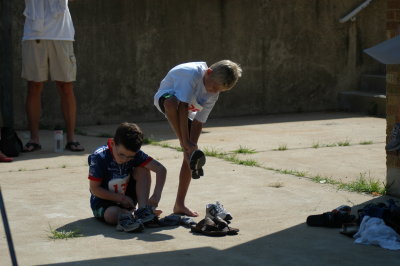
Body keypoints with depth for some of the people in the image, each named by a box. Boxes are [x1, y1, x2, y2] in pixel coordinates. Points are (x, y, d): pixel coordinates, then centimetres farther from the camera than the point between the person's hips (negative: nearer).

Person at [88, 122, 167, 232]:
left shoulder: (135, 154, -11)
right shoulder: (99, 157, -20)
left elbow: (161, 169, -15)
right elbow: (94, 189, -16)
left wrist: (157, 194, -30)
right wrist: (121, 198, -19)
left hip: (127, 199, 5)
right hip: (104, 202, -5)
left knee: (143, 169, -15)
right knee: (112, 215, -41)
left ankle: (143, 210, -21)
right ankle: (126, 214, -11)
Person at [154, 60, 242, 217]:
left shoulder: (213, 95, -12)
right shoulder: (193, 73, -34)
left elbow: (199, 121, -11)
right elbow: (182, 107, -39)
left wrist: (193, 146, -23)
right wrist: (186, 142, -41)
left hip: (187, 111, 6)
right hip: (165, 97, -6)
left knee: (191, 154, -6)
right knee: (173, 102, -44)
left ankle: (179, 205, 1)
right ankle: (184, 145, -38)